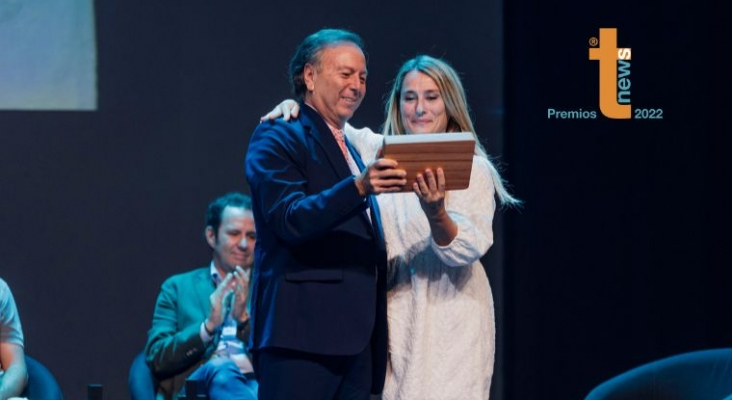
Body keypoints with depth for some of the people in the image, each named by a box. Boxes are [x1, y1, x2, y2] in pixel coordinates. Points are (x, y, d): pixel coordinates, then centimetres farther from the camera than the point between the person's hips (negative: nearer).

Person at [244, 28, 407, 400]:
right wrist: (359, 187, -28)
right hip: (303, 330, -8)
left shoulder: (352, 150, 25)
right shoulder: (276, 138, -1)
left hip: (356, 338, 8)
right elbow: (289, 219, -17)